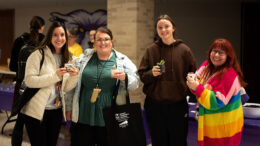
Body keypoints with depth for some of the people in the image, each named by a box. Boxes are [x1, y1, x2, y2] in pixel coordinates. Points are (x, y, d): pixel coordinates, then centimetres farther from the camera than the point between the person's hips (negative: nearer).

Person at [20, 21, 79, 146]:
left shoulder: (66, 58, 11)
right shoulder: (38, 54, -8)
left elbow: (65, 88, 10)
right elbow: (29, 80, -17)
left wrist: (74, 76, -10)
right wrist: (55, 76, -23)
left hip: (56, 111, 6)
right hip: (36, 111, -6)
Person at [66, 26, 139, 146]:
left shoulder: (123, 61, 3)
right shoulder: (84, 58, 8)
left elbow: (134, 83, 2)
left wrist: (124, 77, -19)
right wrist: (69, 107, 12)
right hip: (83, 117, 2)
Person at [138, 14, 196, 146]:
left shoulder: (184, 50, 0)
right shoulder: (151, 50, 3)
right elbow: (141, 75, 5)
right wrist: (152, 73, -16)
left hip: (178, 105, -1)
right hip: (154, 105, 1)